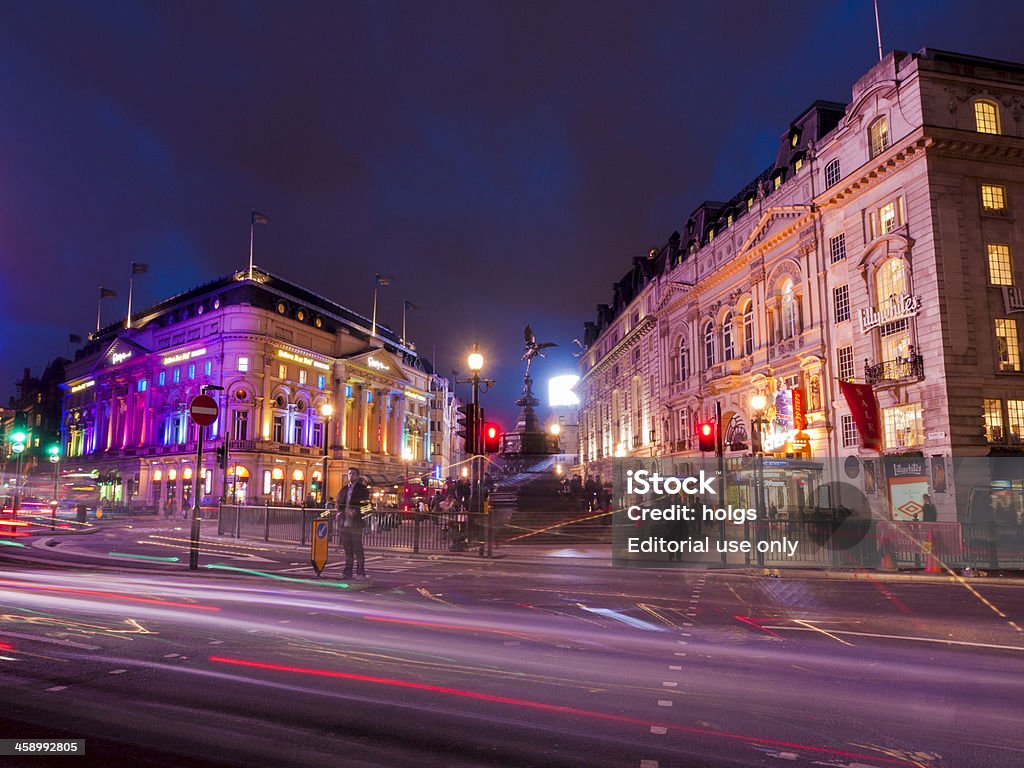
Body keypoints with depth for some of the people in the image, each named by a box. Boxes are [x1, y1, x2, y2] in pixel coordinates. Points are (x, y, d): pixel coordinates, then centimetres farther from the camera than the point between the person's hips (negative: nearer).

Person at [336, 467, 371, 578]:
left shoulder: (362, 488, 0)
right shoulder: (345, 489, 17)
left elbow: (365, 504, -6)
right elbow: (339, 502, 21)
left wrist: (355, 511, -19)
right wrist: (339, 512, 2)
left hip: (355, 522, -6)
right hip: (344, 522, 6)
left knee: (357, 547, -4)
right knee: (347, 547, 9)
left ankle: (360, 571, 2)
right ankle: (348, 571, 15)